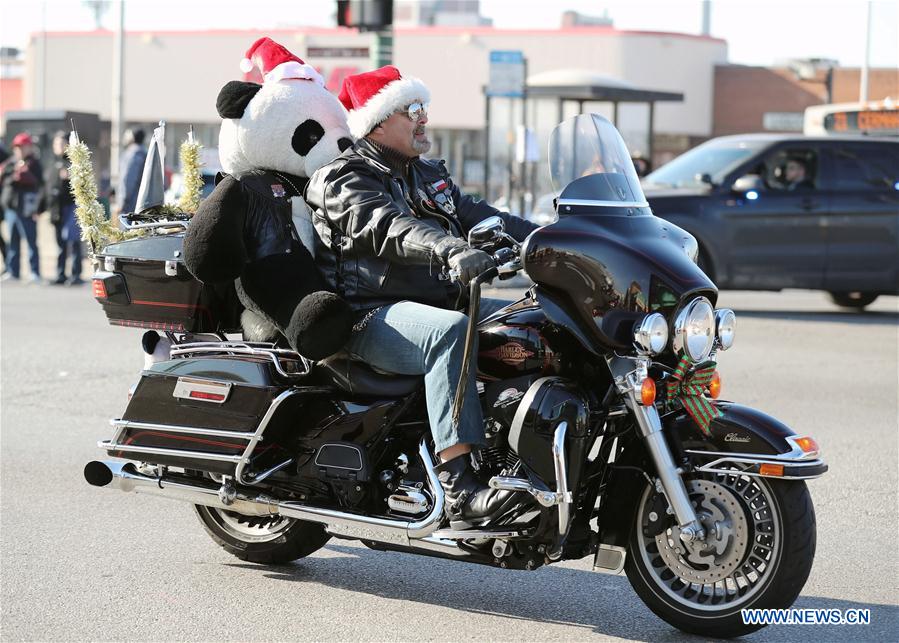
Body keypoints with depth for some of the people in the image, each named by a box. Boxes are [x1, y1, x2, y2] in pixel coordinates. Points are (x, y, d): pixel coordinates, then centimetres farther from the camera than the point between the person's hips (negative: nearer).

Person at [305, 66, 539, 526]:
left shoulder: (428, 176, 23)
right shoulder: (346, 181, -5)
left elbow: (477, 216, 18)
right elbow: (389, 228, -25)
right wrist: (452, 251, -44)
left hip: (441, 301, 8)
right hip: (373, 315, -8)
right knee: (450, 332, -37)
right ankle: (459, 487, -45)